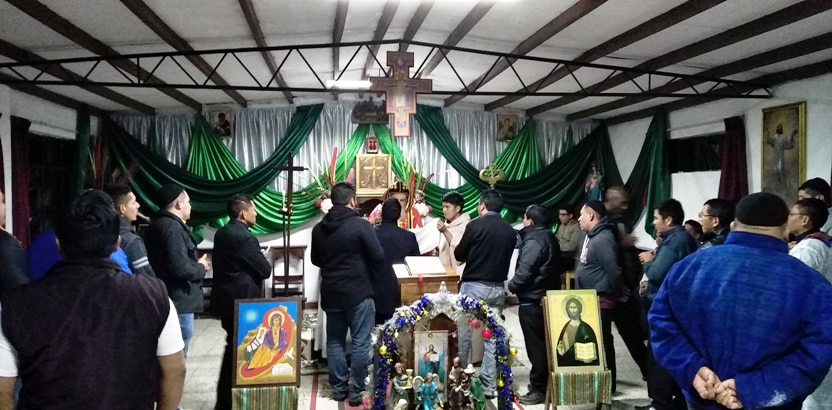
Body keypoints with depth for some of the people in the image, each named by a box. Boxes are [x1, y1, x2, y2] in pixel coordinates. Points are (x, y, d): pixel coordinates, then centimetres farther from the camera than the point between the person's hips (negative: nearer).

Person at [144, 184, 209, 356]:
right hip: (179, 301, -10)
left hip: (169, 300, 10)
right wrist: (201, 267, -8)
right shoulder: (173, 228, -18)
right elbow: (181, 269, -26)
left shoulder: (157, 225, 14)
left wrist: (196, 264, 8)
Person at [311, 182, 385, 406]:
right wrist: (368, 270, 7)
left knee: (334, 341, 13)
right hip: (358, 292, -5)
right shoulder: (360, 225, -14)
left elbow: (315, 260, 16)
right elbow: (378, 257, -13)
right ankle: (357, 391, 6)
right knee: (360, 343, 2)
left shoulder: (319, 228, 4)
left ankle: (338, 388, 19)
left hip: (330, 293, 5)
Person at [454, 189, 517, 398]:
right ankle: (489, 386, 11)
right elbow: (506, 258, 13)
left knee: (464, 333, 7)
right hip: (497, 288, 4)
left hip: (473, 285, -4)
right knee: (492, 337, 8)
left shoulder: (476, 225, -10)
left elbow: (459, 255, -2)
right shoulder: (510, 231, 4)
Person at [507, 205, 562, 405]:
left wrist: (511, 286, -6)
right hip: (547, 296, 10)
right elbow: (555, 268, 20)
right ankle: (546, 382, 25)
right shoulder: (549, 238, 13)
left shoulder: (533, 241, -18)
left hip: (532, 300, -10)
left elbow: (524, 272, -24)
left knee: (535, 345, -4)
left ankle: (539, 388, 2)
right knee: (543, 343, 16)